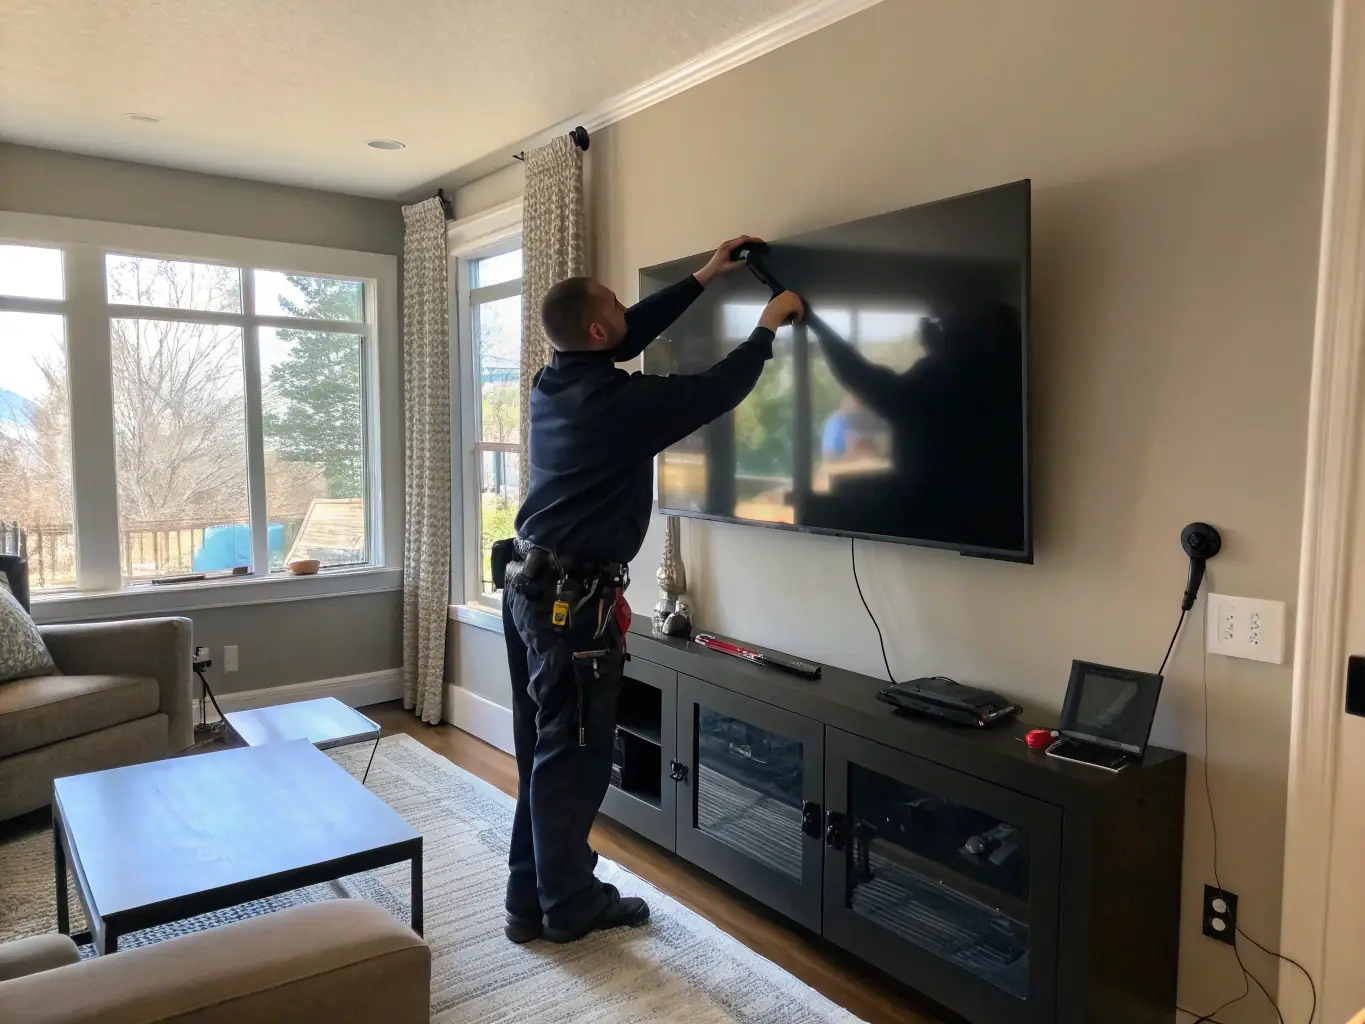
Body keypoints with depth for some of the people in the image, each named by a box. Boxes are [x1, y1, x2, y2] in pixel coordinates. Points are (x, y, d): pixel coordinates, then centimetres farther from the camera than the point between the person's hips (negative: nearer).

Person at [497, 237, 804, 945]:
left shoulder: (552, 382, 7)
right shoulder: (623, 402, -17)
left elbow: (634, 333, 20)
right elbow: (717, 390, -7)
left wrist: (701, 278, 26)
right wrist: (767, 327, 9)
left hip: (529, 585, 9)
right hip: (574, 598, -9)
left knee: (544, 748, 16)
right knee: (573, 754, 4)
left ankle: (533, 898, 27)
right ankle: (569, 907, 20)